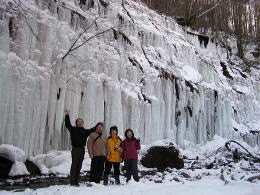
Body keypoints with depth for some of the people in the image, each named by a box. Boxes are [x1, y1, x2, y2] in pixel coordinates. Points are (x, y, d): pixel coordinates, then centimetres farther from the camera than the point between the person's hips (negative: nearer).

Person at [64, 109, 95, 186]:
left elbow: (92, 130, 29)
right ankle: (72, 181, 0)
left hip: (82, 150, 5)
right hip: (75, 149, -5)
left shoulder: (85, 131, 15)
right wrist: (67, 115, -13)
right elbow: (67, 124, -8)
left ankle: (76, 181, 15)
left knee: (79, 166, 8)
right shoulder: (73, 129, 2)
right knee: (74, 165, -4)